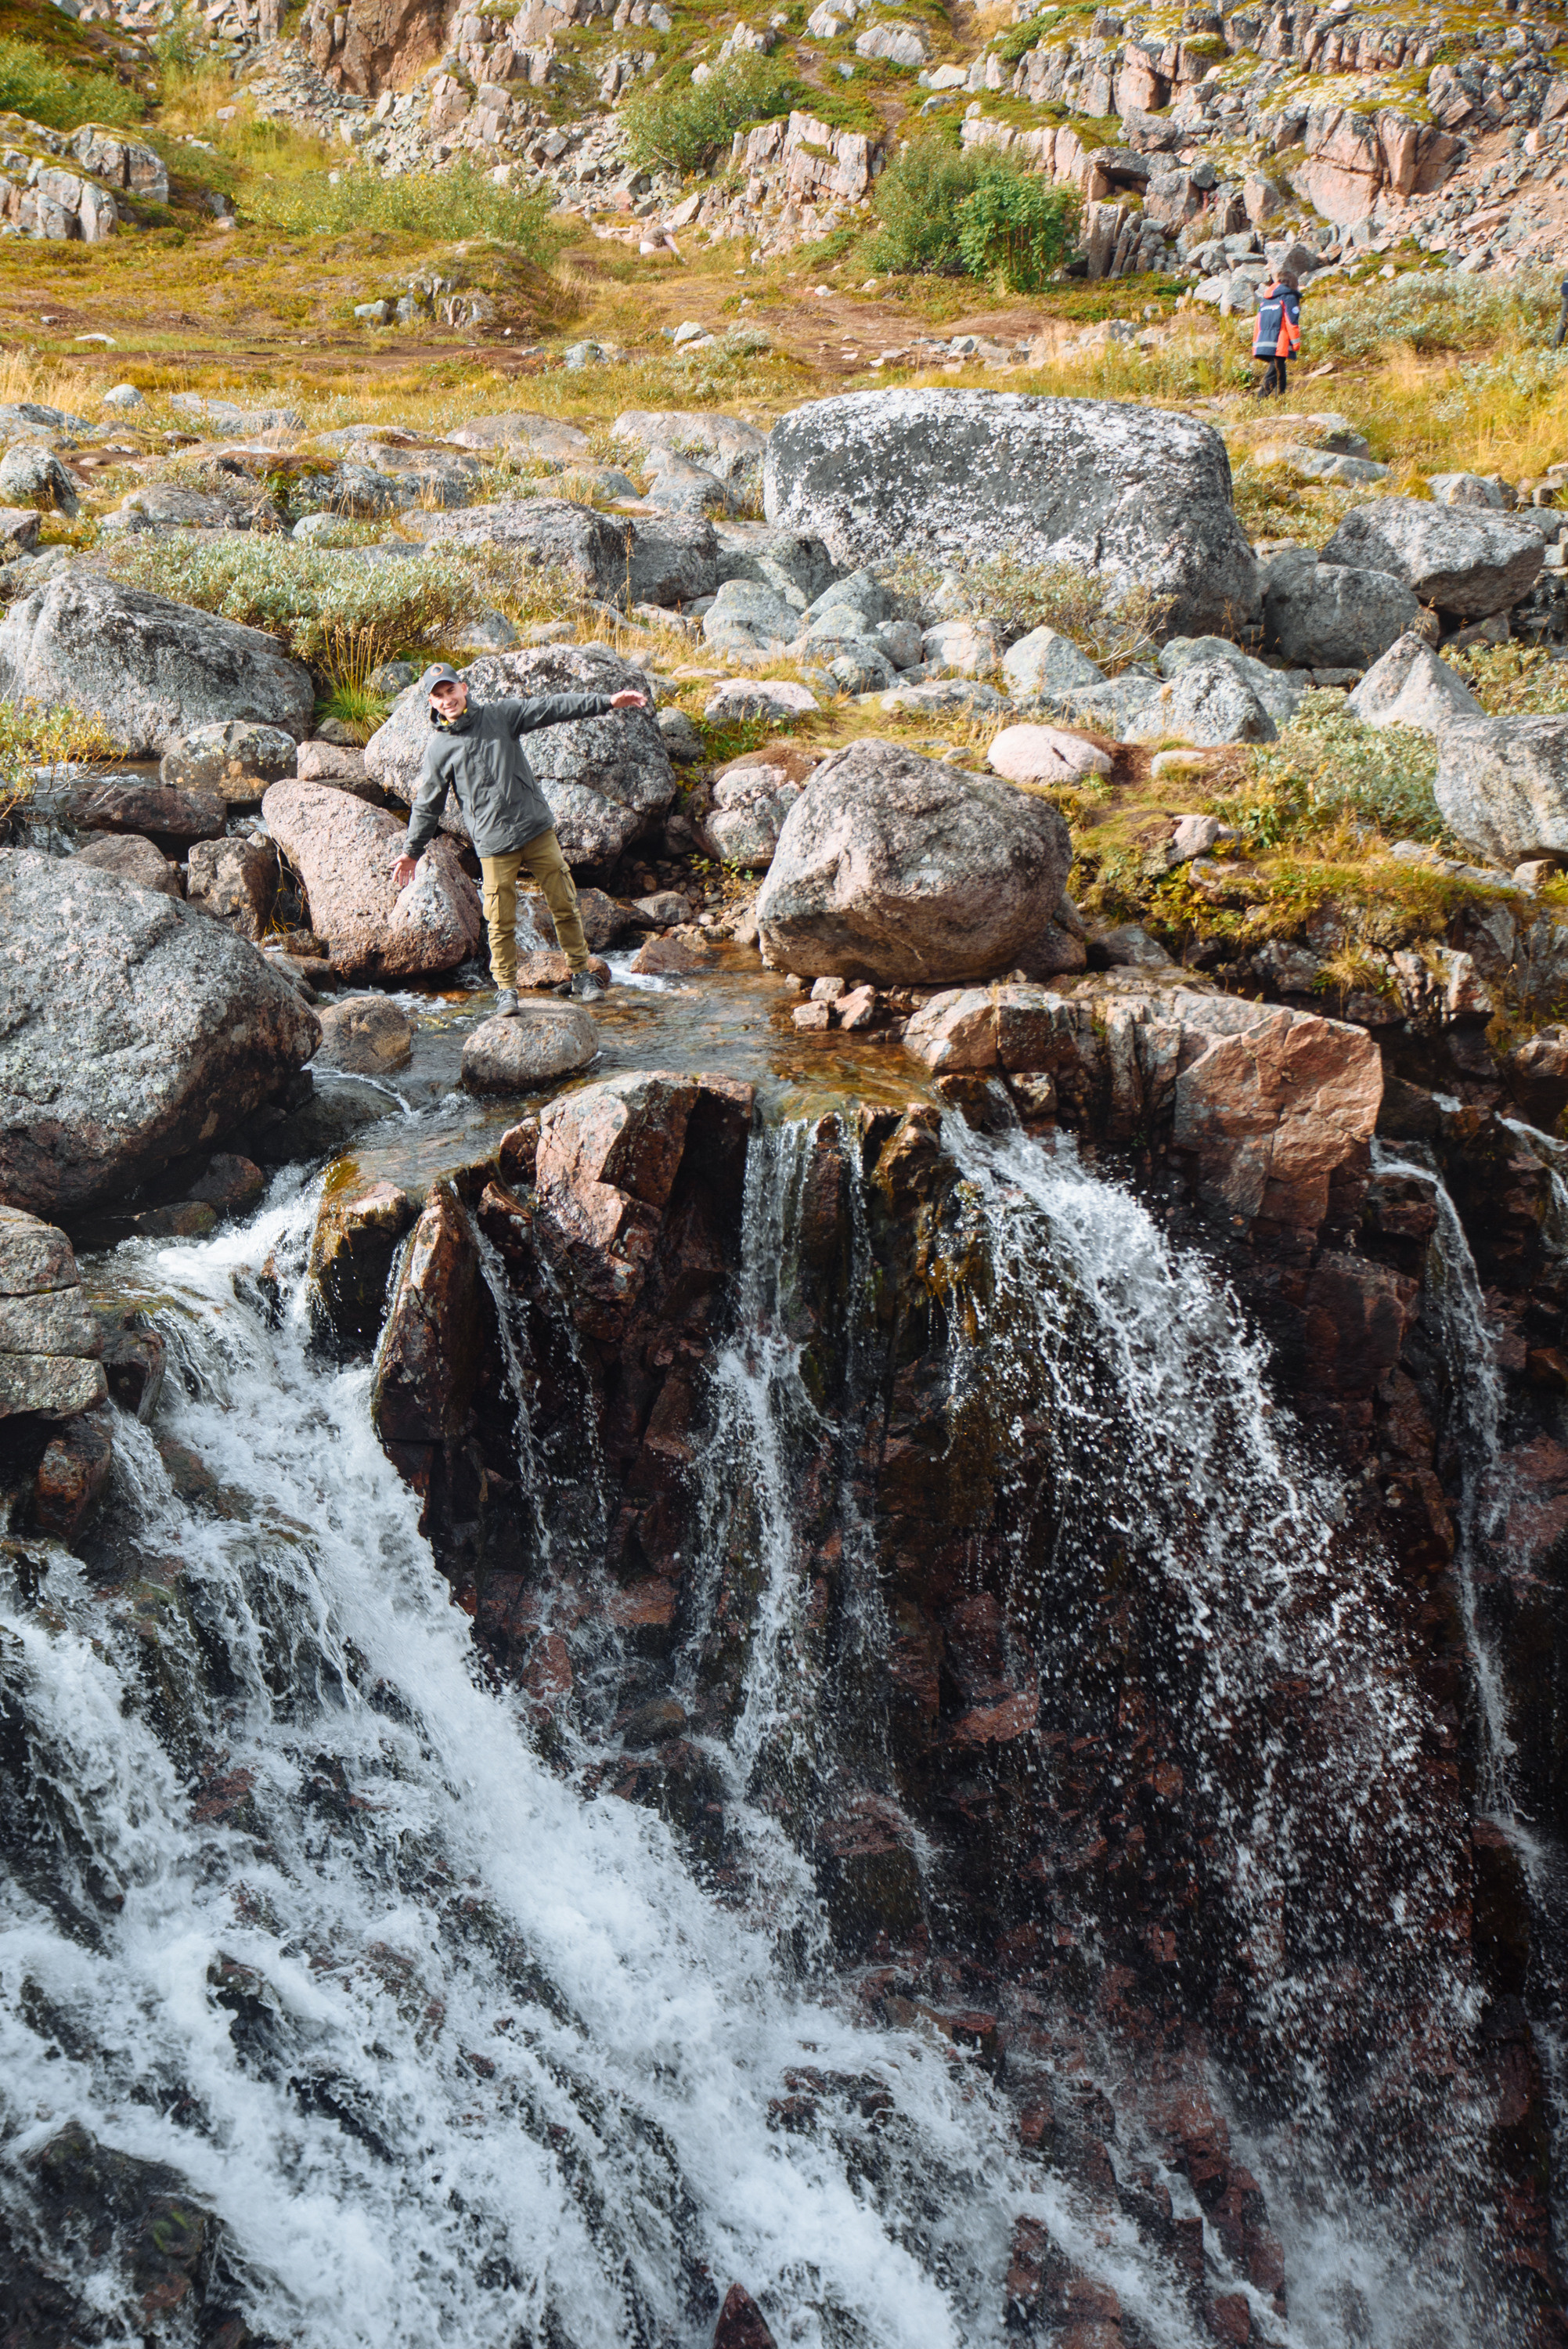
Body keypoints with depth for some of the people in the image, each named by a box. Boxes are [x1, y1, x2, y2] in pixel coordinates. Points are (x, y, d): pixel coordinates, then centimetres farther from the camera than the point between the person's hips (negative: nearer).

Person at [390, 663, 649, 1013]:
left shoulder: (499, 716, 4)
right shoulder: (438, 749, 1)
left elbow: (549, 707, 1)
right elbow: (427, 804, 11)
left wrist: (606, 701, -4)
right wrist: (412, 851, 15)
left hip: (537, 829, 2)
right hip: (494, 845, -2)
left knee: (565, 905, 5)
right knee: (501, 923, -2)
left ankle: (581, 974, 18)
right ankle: (506, 990, 13)